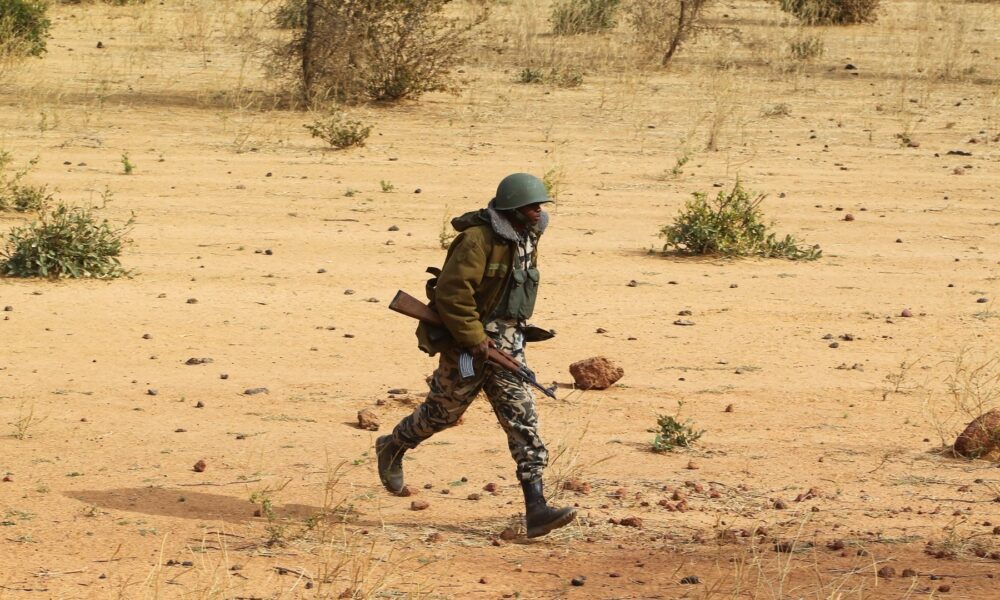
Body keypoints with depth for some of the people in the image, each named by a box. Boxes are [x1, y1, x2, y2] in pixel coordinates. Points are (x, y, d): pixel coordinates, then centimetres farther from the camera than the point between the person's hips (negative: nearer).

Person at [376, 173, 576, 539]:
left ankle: (536, 510, -10)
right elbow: (451, 293, -24)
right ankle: (392, 449, 42)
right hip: (468, 344, -7)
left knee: (523, 420, -4)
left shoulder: (526, 239, 7)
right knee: (443, 411, 11)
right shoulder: (478, 239, -20)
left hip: (506, 344, 7)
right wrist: (474, 338, -21)